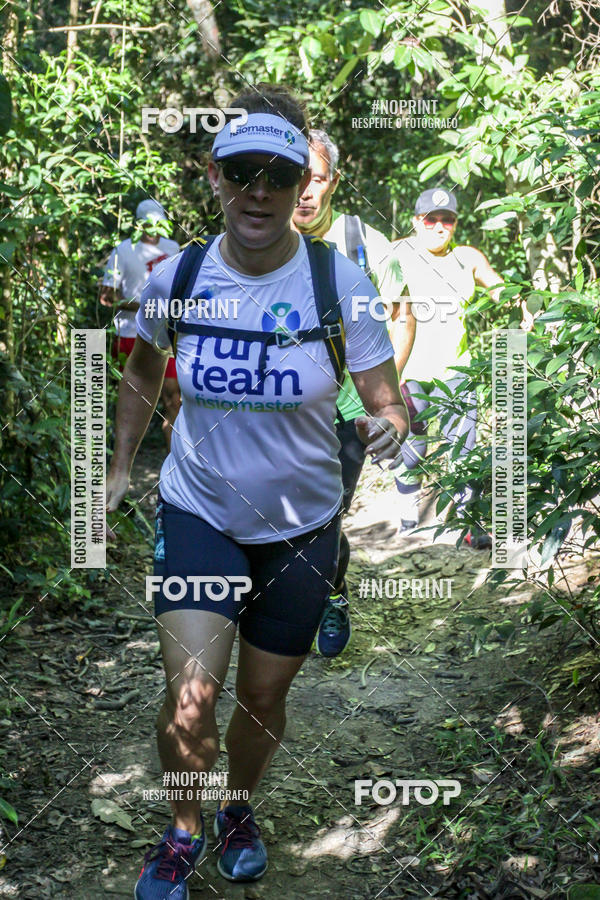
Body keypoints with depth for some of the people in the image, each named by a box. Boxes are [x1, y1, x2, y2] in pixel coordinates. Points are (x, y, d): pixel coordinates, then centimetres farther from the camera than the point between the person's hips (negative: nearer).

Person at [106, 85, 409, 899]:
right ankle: (183, 832, 17)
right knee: (190, 697, -13)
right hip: (199, 512, 0)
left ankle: (239, 810, 45)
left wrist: (391, 427, -35)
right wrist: (119, 467, 12)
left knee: (264, 697, 13)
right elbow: (143, 373, 10)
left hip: (300, 526, 0)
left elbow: (386, 400, -13)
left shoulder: (338, 282, -15)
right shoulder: (176, 279, -10)